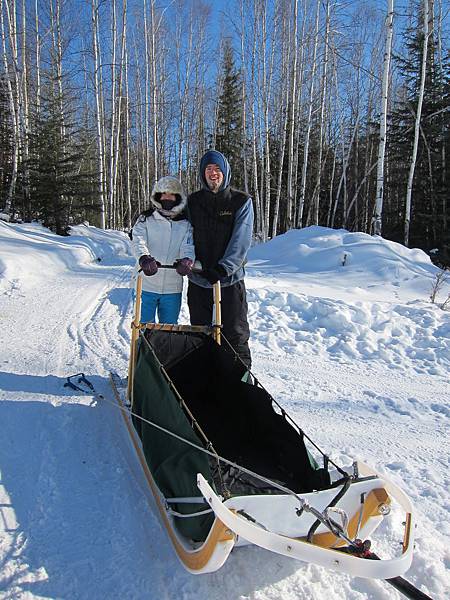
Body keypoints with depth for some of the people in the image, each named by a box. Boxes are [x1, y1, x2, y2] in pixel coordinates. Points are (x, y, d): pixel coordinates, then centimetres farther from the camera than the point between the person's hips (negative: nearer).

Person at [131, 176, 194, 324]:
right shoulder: (145, 220, 3)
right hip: (146, 285, -1)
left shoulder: (185, 224, 7)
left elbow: (188, 245, -9)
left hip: (172, 288, 1)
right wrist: (144, 258, -35)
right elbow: (138, 241, -12)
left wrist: (187, 260, -33)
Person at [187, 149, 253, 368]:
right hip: (198, 280, 4)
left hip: (230, 279, -3)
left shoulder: (241, 202, -1)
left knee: (235, 336, 2)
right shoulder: (192, 202, 9)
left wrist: (223, 268, -22)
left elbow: (240, 241, -11)